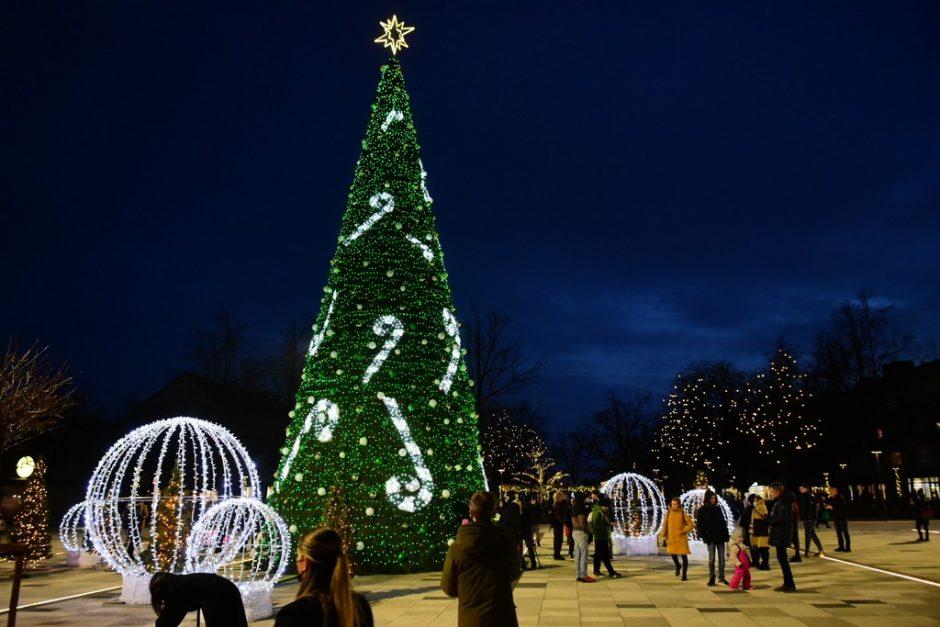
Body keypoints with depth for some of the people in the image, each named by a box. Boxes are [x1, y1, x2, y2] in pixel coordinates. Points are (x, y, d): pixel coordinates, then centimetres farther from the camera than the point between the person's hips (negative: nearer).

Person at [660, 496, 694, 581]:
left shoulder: (683, 513, -5)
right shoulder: (668, 512, -1)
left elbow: (691, 524, -2)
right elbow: (665, 525, 3)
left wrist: (684, 531, -14)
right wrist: (664, 536, 2)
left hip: (681, 537, -2)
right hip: (671, 537, 2)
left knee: (684, 555, -1)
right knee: (673, 553, 1)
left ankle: (684, 574, 11)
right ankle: (677, 566, 32)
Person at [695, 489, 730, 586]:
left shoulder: (718, 509, 8)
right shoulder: (702, 510, -2)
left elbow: (723, 522, 11)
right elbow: (699, 525, -3)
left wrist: (726, 534, 3)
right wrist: (704, 536, -10)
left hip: (720, 537, 3)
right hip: (710, 538, -3)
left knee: (721, 558, 4)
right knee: (711, 558, 0)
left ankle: (721, 577, 13)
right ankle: (711, 578, 7)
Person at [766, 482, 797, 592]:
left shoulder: (782, 501, -16)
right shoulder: (779, 501, 15)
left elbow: (782, 518, -23)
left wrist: (768, 521, -15)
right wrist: (768, 517, 3)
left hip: (782, 534, -10)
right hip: (780, 533, 10)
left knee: (782, 558, -6)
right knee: (782, 558, 14)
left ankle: (790, 585, -1)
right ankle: (787, 583, 20)